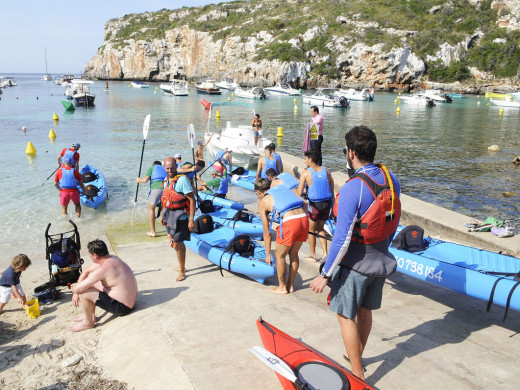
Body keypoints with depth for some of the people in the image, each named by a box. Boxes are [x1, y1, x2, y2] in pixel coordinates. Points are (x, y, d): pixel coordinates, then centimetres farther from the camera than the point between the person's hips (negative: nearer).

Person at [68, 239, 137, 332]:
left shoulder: (103, 269, -27)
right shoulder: (111, 258, 1)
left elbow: (78, 288, -25)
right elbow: (86, 271, 14)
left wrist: (74, 289, 0)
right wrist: (76, 293, 9)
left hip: (121, 307, -10)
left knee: (83, 292, -13)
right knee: (90, 281, 18)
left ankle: (88, 322, 11)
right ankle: (91, 315, 28)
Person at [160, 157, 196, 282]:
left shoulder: (182, 180, -16)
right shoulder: (166, 180, 10)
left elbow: (192, 200, -18)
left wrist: (191, 219, -21)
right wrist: (163, 214, 23)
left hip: (180, 215, -8)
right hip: (169, 214, 8)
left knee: (177, 244, -5)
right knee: (178, 243, 18)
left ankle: (182, 271, 9)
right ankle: (182, 266, 34)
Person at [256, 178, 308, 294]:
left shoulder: (262, 202, 15)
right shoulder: (283, 188, 28)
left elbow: (267, 232, 16)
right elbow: (304, 202, 14)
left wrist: (268, 254, 23)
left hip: (289, 222, -6)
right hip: (303, 219, 6)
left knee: (280, 255, 16)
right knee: (293, 254, 22)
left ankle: (282, 287, 26)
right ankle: (290, 285, 33)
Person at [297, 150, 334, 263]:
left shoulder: (305, 173, -11)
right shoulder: (326, 171, 2)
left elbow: (299, 194, -13)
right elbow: (332, 191, 5)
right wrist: (331, 205, 14)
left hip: (314, 205, -5)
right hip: (326, 203, 5)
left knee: (311, 230, 12)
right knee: (321, 228, 21)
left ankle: (313, 256, 21)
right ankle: (325, 253, 19)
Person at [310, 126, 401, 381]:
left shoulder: (352, 188, -27)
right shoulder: (391, 179, -4)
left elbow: (342, 238, -26)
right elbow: (394, 222, 8)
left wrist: (325, 275, -18)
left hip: (355, 264, -7)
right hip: (381, 261, 7)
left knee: (346, 315, 10)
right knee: (365, 311, 24)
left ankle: (357, 375, 18)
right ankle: (356, 356, 44)